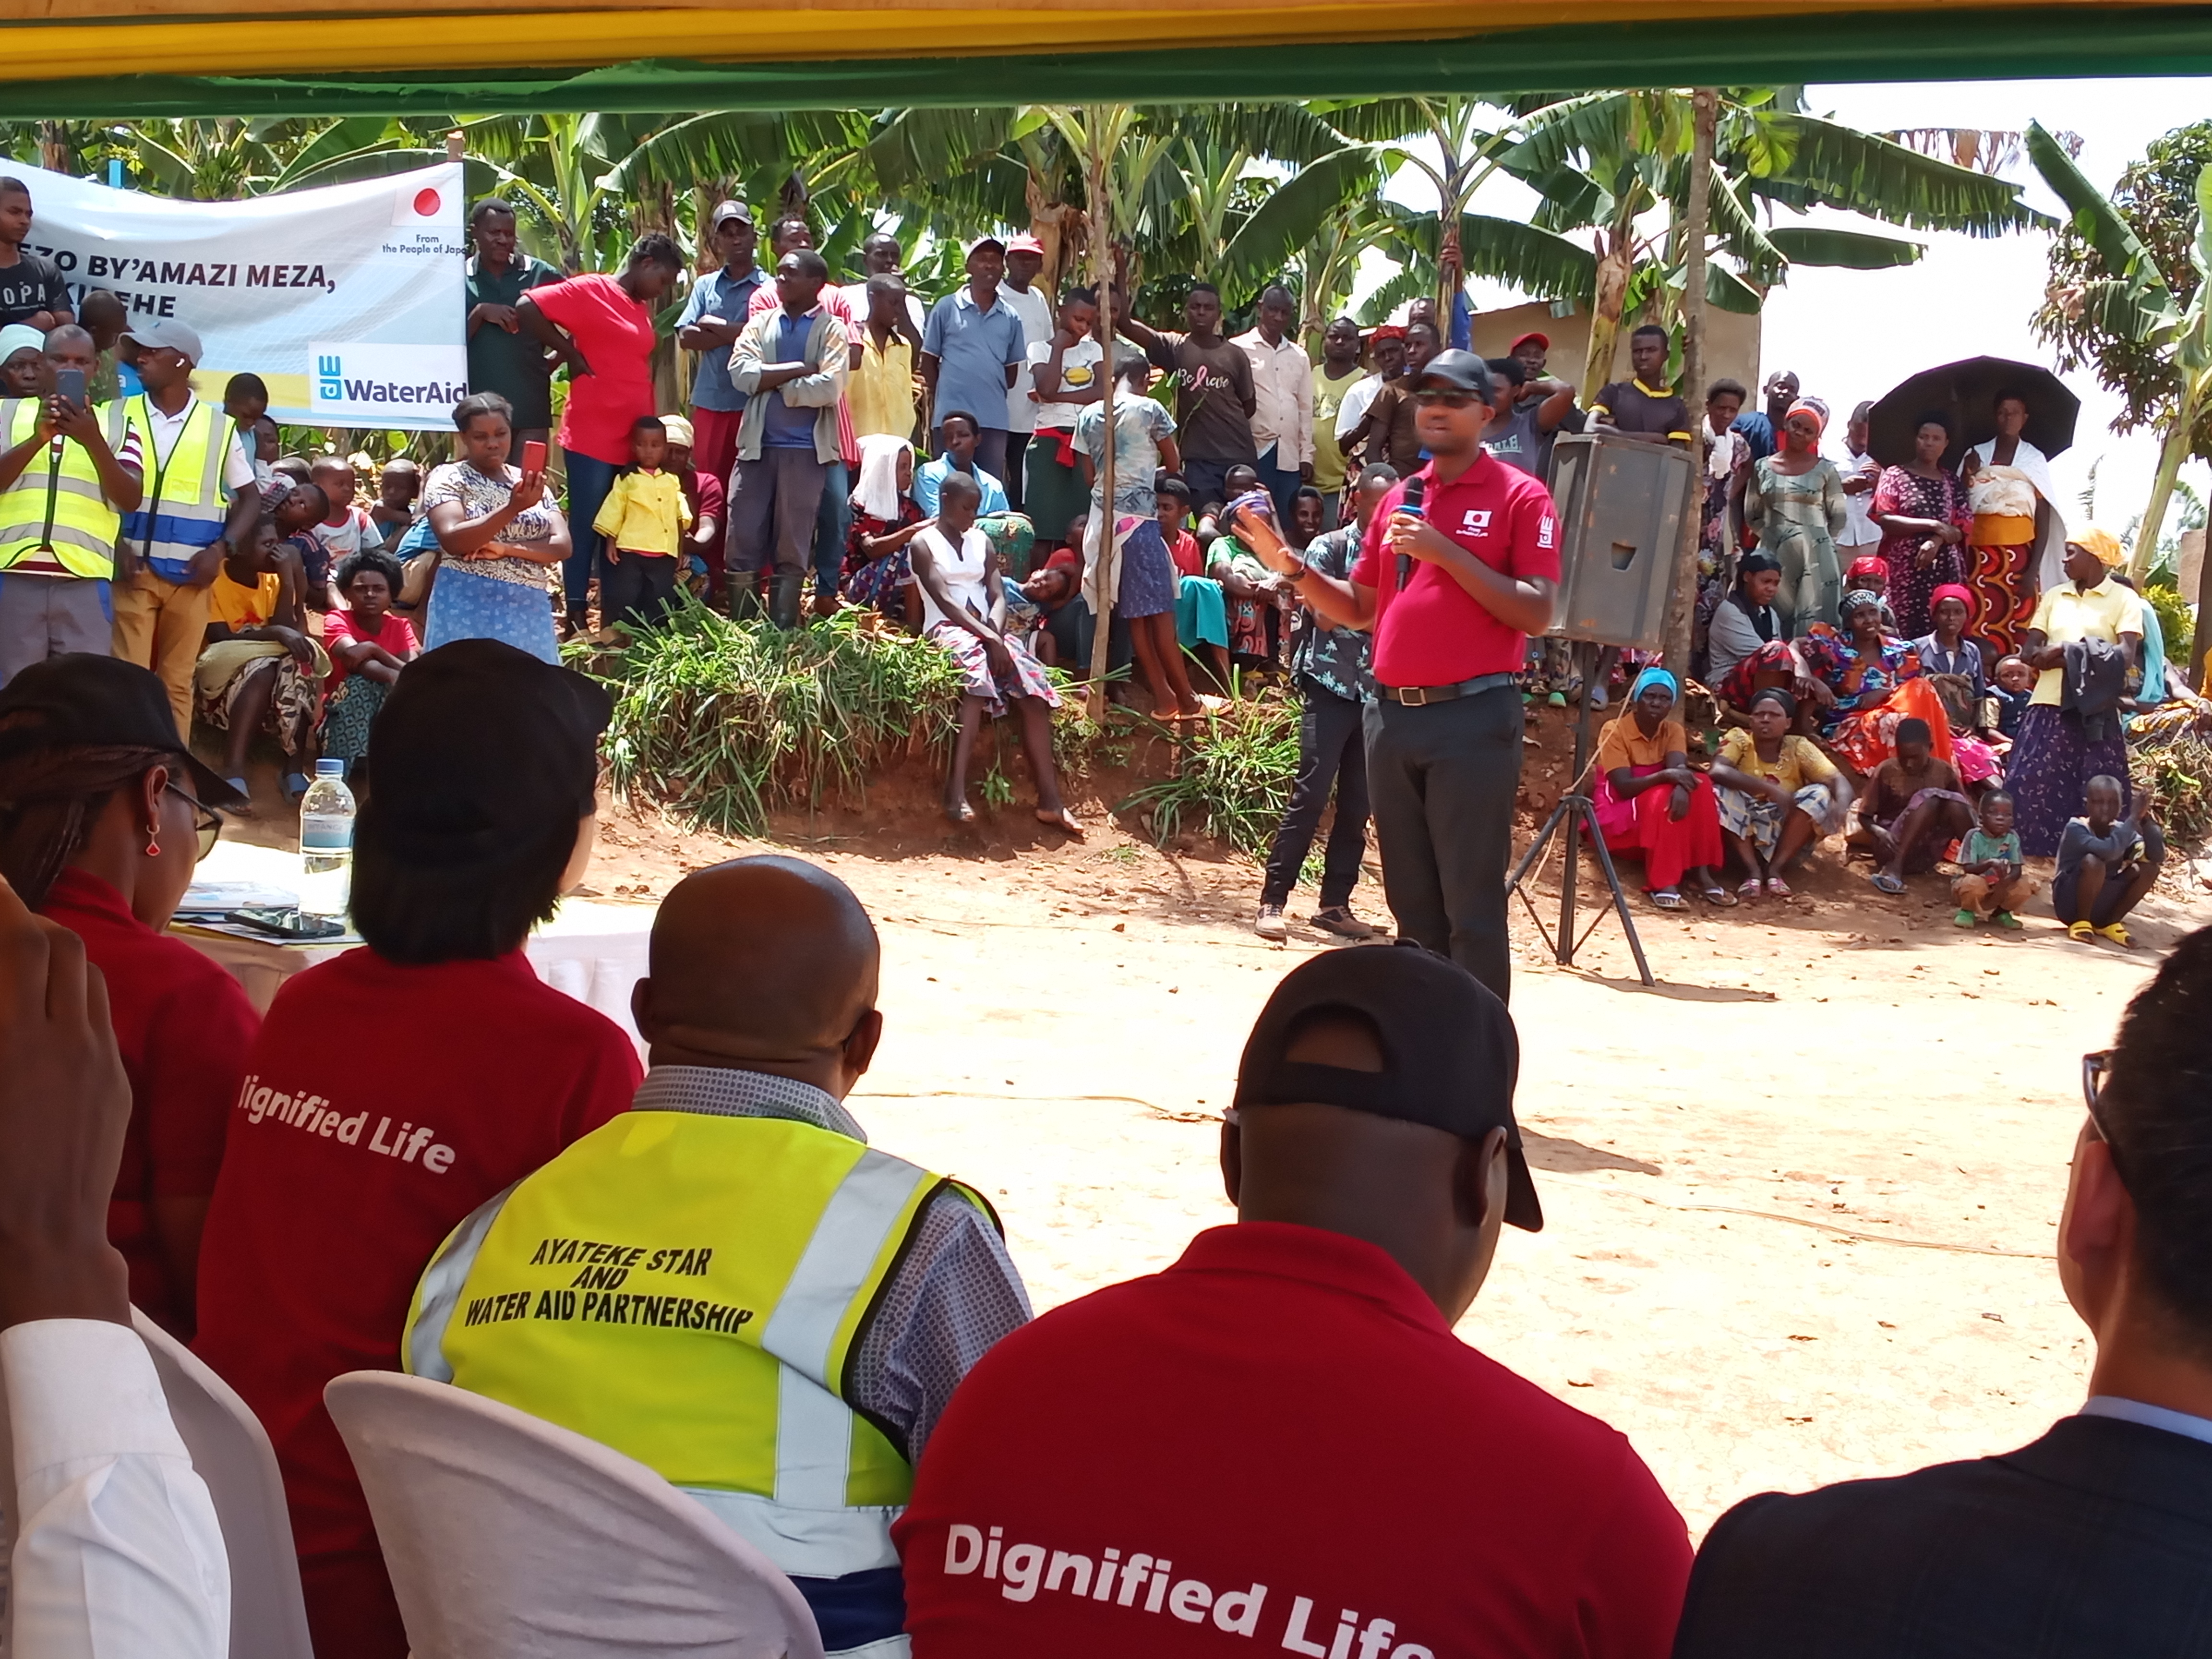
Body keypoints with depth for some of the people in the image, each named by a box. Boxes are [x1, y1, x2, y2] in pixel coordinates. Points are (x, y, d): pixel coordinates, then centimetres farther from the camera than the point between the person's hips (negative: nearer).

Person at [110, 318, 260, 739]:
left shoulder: (219, 427, 6)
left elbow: (250, 498, 11)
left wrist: (221, 549, -4)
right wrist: (115, 543, -10)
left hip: (189, 574, 0)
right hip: (133, 568, 0)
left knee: (178, 681, 4)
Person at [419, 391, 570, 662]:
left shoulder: (530, 484, 12)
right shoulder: (447, 478, -1)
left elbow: (562, 545, 3)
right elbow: (452, 540, -17)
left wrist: (505, 548, -12)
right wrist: (512, 509, -27)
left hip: (529, 613, 4)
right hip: (468, 610, -4)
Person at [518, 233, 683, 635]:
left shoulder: (642, 309, 17)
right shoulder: (592, 291, -7)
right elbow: (527, 308, -13)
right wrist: (571, 355, -11)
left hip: (632, 442, 8)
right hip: (592, 438, -8)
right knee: (586, 530, -2)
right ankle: (576, 621, 3)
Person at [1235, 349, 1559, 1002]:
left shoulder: (1521, 497, -3)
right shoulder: (1398, 500, 15)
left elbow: (1537, 613, -12)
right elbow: (1359, 608, 21)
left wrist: (1446, 553, -17)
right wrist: (1294, 569, 4)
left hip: (1473, 718, -6)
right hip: (1393, 715, 6)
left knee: (1472, 905, -7)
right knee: (1412, 901, 11)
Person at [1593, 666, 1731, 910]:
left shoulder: (1673, 730, 2)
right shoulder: (1614, 731, -14)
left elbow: (1679, 769, -18)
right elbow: (1624, 787, -22)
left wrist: (1681, 787, -43)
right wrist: (1665, 776, -38)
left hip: (1659, 813, 5)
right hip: (1619, 814, -5)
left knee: (1700, 784, -22)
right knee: (1661, 799, -34)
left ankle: (1702, 874, -28)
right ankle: (1663, 884, -39)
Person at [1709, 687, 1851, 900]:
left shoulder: (1799, 748, -4)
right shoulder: (1739, 738, -7)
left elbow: (1838, 780, -15)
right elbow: (1717, 771, -27)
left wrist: (1841, 806, -40)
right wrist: (1770, 789, -38)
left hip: (1786, 837, 1)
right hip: (1743, 835, -1)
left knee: (1819, 794, -21)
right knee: (1720, 790, -26)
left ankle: (1776, 869, -19)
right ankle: (1753, 871, -23)